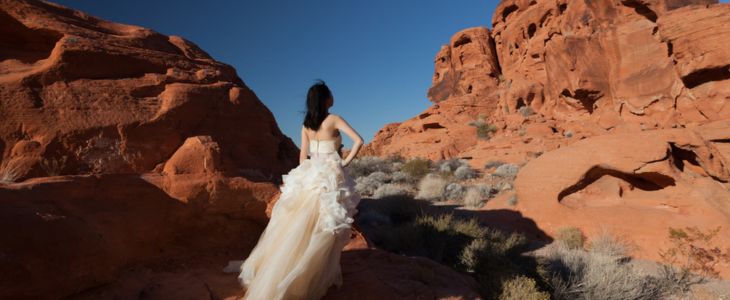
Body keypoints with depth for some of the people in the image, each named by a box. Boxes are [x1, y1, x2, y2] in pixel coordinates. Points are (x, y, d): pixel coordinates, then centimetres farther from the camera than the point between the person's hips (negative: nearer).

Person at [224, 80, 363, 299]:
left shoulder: (306, 124, 8)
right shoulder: (334, 120, -7)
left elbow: (303, 156, 8)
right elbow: (358, 140, -16)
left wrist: (304, 176, 15)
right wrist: (346, 161, -5)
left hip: (311, 175, 5)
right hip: (331, 176, -5)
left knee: (299, 225, 13)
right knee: (327, 227, 4)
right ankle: (322, 275, 14)